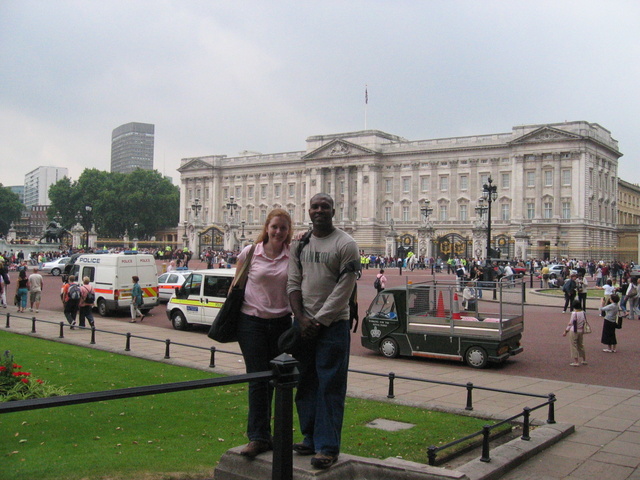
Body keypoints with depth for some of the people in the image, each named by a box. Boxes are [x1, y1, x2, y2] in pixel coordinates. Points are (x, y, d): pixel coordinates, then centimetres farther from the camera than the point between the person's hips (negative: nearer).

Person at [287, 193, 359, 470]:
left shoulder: (345, 244, -6)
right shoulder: (300, 244, 11)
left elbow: (343, 291, -11)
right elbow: (293, 283, 7)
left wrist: (318, 321, -13)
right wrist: (301, 318, -7)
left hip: (332, 324, -6)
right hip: (303, 323, 6)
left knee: (330, 387, -3)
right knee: (305, 385, 11)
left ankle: (328, 448, 3)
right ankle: (311, 439, 23)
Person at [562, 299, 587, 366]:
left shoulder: (574, 313, -19)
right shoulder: (583, 313, -1)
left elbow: (570, 324, -15)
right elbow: (585, 322, 7)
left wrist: (566, 331, -7)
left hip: (574, 331, -6)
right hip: (581, 331, 6)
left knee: (574, 346, 3)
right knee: (581, 345, 20)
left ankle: (576, 362, 4)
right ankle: (584, 360, 30)